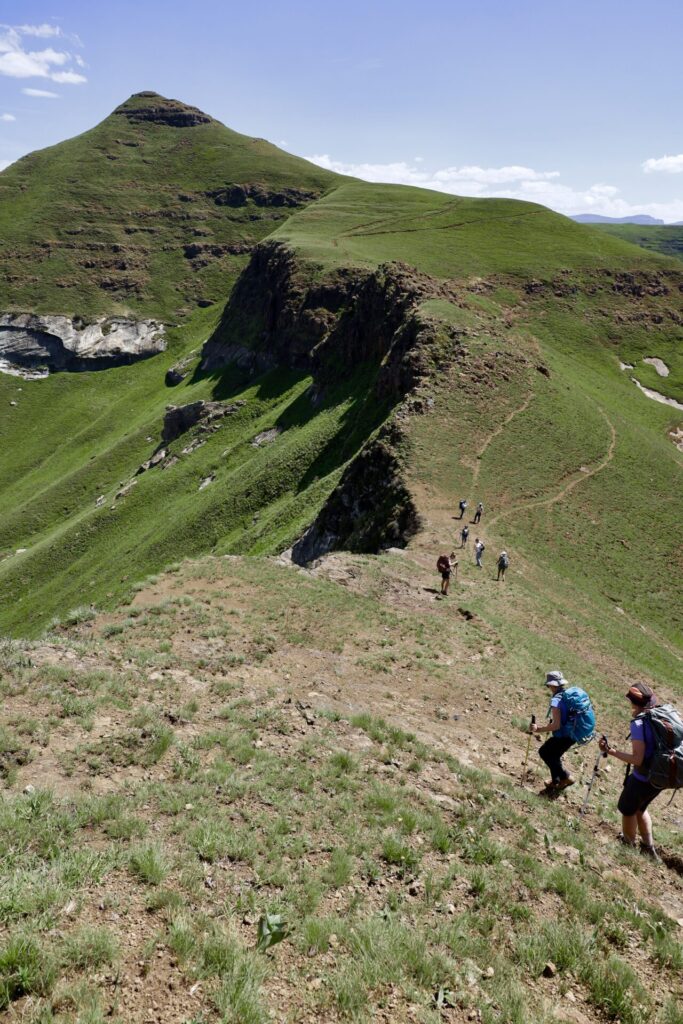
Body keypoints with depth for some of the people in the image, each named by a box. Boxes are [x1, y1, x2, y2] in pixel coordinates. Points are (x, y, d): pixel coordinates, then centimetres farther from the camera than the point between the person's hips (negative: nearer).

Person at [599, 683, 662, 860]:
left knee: (627, 810, 21)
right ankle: (648, 848, 40)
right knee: (640, 808, 31)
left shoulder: (639, 722, -25)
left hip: (643, 778, -6)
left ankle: (628, 847, 40)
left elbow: (637, 759, -28)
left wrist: (612, 751, -20)